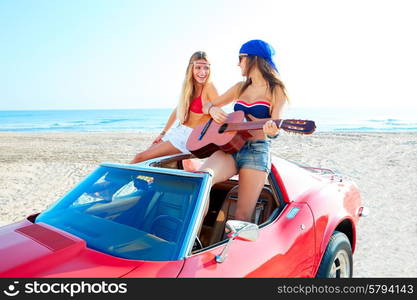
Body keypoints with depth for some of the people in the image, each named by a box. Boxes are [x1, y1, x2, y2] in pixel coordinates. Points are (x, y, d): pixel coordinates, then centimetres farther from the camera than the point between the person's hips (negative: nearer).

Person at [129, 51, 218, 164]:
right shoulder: (188, 86, 5)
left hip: (190, 137, -7)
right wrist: (163, 133, 17)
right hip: (178, 131, 7)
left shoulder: (209, 87, -15)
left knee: (140, 158, -7)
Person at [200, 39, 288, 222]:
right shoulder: (240, 87, 18)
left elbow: (274, 129, -7)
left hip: (257, 151, -3)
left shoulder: (276, 90, 4)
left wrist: (271, 130, -31)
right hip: (229, 146, 4)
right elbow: (207, 106, 25)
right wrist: (212, 109, 1)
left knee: (241, 217, -10)